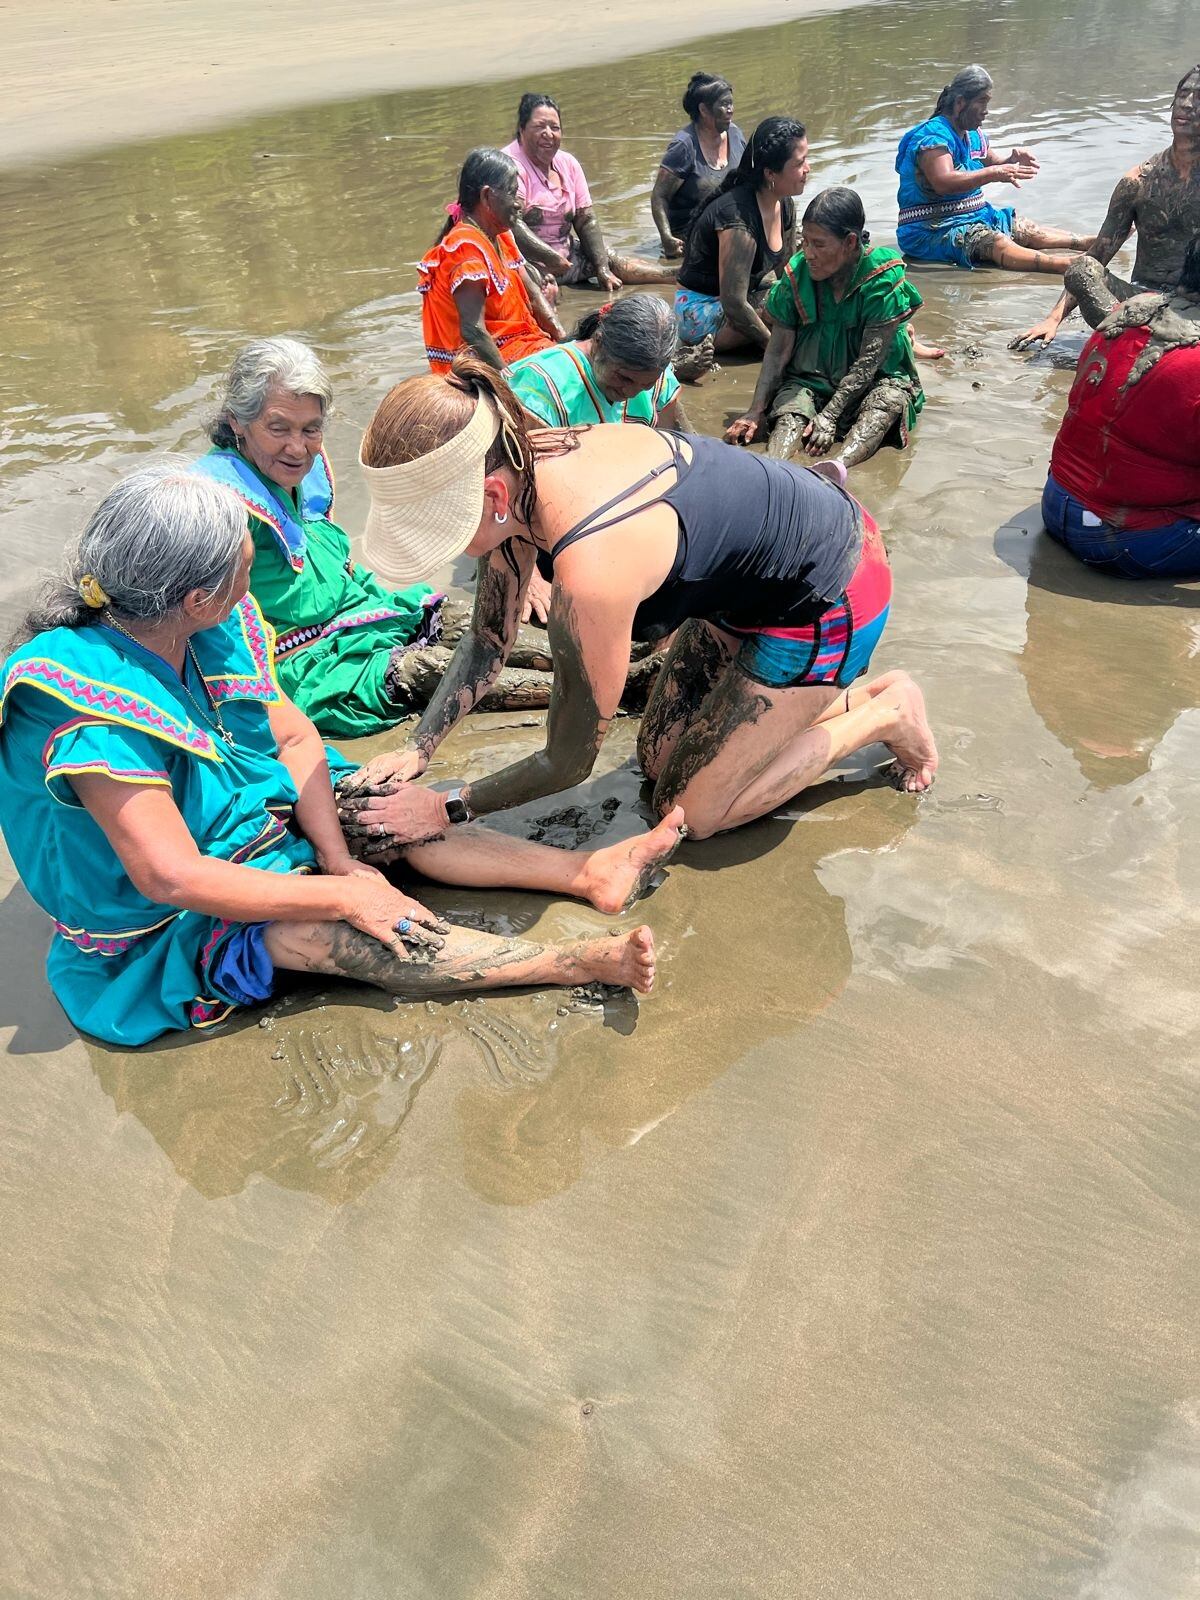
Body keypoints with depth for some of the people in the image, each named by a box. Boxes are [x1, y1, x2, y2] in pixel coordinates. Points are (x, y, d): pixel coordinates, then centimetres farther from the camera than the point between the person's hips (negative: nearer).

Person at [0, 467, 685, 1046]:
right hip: (161, 926, -8)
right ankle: (585, 962, -25)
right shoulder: (92, 716, -34)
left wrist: (340, 860, -16)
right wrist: (343, 895, -29)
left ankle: (591, 871, -4)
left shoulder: (215, 629, -12)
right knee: (359, 937, -25)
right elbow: (171, 877, -34)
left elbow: (294, 734, -6)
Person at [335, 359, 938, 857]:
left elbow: (570, 761, -23)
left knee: (691, 811, 1)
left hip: (828, 595, -8)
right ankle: (854, 696, 24)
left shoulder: (591, 568, -39)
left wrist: (446, 808, -15)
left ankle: (886, 711, 14)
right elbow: (487, 641, 0)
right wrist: (415, 751, -9)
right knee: (660, 759, 15)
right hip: (748, 571, 8)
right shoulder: (519, 473, -14)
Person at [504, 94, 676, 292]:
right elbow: (512, 223, -24)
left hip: (567, 255, 6)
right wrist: (551, 258, -30)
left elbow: (586, 220, 8)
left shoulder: (568, 163, 11)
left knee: (618, 262, -3)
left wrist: (602, 268, -4)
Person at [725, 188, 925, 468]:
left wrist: (829, 416, -27)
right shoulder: (797, 272, -4)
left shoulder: (883, 276, -14)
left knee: (886, 402, -35)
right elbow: (778, 351, -4)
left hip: (876, 381, -2)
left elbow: (869, 361, -18)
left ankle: (837, 468, -60)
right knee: (790, 410, -29)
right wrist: (756, 412, -17)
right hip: (811, 379, 3)